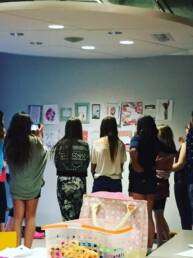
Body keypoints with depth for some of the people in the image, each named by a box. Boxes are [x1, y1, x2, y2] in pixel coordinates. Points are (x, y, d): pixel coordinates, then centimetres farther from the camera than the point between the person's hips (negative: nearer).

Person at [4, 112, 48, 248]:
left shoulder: (9, 142, -8)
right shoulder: (34, 141, -15)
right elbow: (44, 152, 5)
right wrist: (40, 136, 18)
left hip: (16, 185, 2)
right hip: (32, 185, -2)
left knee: (17, 218, 9)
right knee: (30, 217, 9)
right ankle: (27, 248, 8)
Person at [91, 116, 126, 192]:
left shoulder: (97, 143, -5)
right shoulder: (120, 144, -4)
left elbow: (92, 168, 1)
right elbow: (121, 165, 4)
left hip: (100, 181, 0)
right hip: (115, 182, 1)